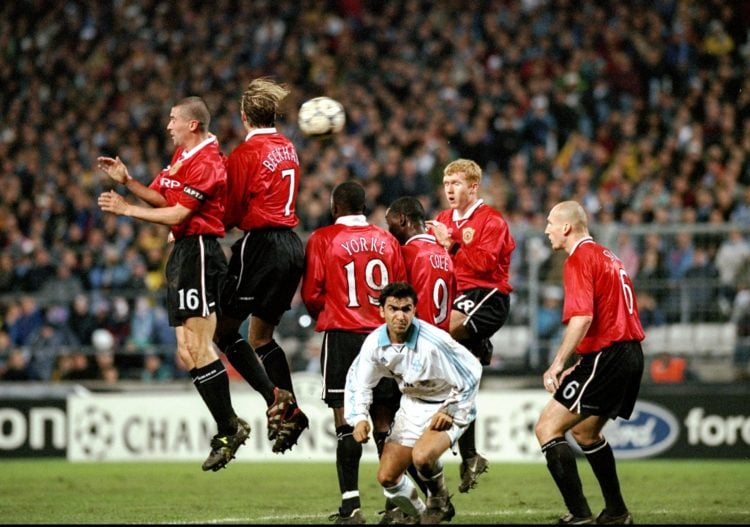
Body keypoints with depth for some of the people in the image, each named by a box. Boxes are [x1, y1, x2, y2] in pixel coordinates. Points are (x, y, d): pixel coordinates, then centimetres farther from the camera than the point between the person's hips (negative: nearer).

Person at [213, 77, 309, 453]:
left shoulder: (246, 153, -10)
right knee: (261, 336, 16)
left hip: (262, 245, -8)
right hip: (292, 244, 8)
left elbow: (230, 214, -7)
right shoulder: (288, 149, 12)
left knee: (224, 330, -2)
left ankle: (275, 397, -17)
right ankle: (290, 410, 6)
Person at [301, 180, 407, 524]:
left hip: (342, 336, -3)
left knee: (346, 422, -4)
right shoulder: (387, 241, 8)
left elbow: (311, 294, -2)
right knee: (384, 422, 7)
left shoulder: (322, 239, -1)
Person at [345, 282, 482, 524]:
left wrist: (452, 412, -19)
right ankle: (417, 515, 32)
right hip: (412, 406, 6)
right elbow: (357, 381, 1)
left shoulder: (434, 341, -30)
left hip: (447, 406, -6)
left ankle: (440, 504, -2)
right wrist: (358, 418, -13)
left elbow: (471, 372, -19)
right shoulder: (374, 343, -14)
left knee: (422, 456, -34)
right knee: (386, 477, 2)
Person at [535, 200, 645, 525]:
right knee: (585, 431, 27)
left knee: (548, 428, -9)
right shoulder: (607, 257, 20)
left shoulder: (579, 259, -9)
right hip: (632, 354, 10)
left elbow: (582, 317, -22)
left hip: (607, 358, -10)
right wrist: (582, 364, 24)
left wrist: (558, 363, -21)